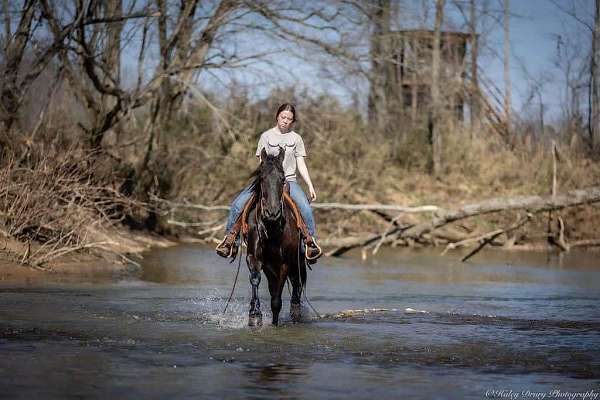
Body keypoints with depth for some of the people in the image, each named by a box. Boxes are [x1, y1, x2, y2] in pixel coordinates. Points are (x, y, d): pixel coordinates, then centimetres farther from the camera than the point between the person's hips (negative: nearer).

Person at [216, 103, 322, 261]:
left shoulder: (296, 138, 8)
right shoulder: (266, 136, 5)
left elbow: (301, 165, 8)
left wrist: (310, 186, -2)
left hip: (289, 181, 0)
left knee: (305, 207, -29)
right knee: (238, 203, -18)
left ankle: (311, 241, -17)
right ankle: (230, 238, -6)